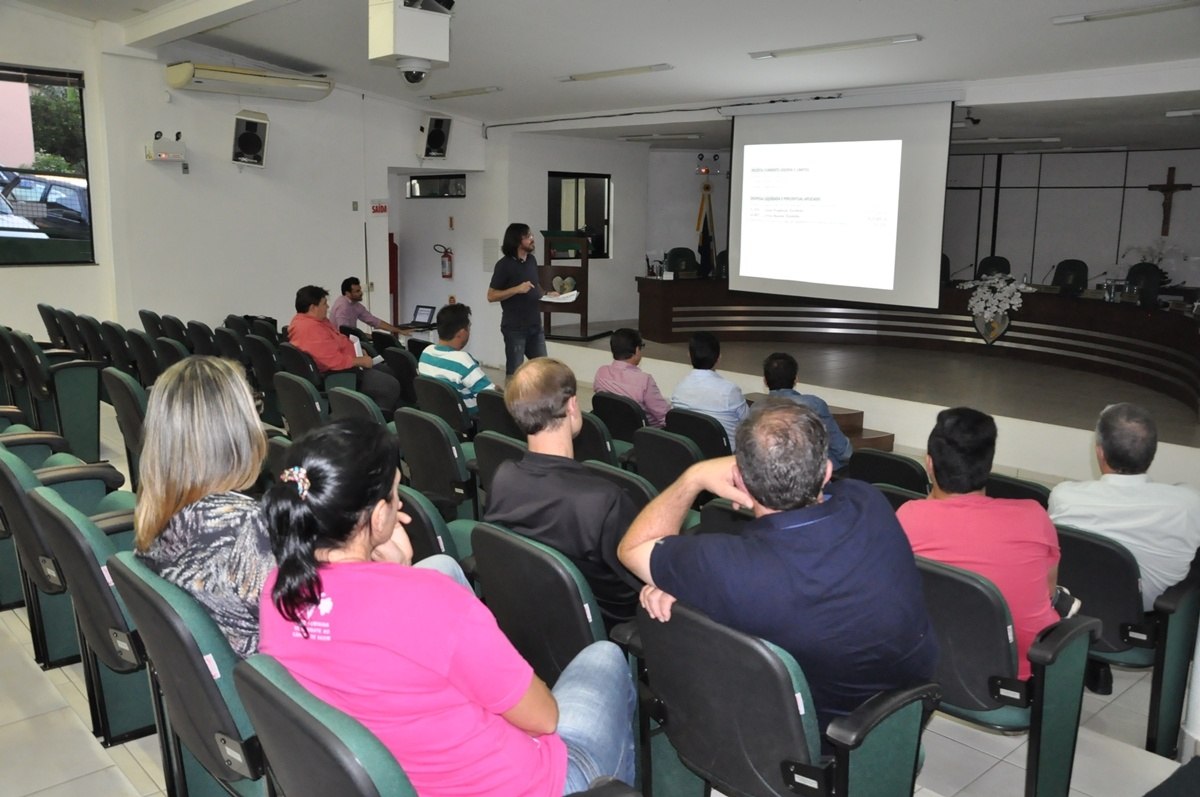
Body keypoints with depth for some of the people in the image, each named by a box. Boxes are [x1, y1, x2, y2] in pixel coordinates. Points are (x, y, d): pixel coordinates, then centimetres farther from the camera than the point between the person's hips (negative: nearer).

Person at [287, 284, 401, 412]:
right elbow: (335, 361, -31)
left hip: (345, 365, 12)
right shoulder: (311, 330, -29)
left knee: (385, 371, 22)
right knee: (391, 385, -14)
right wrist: (360, 361, -18)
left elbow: (338, 340, 20)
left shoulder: (315, 320, 6)